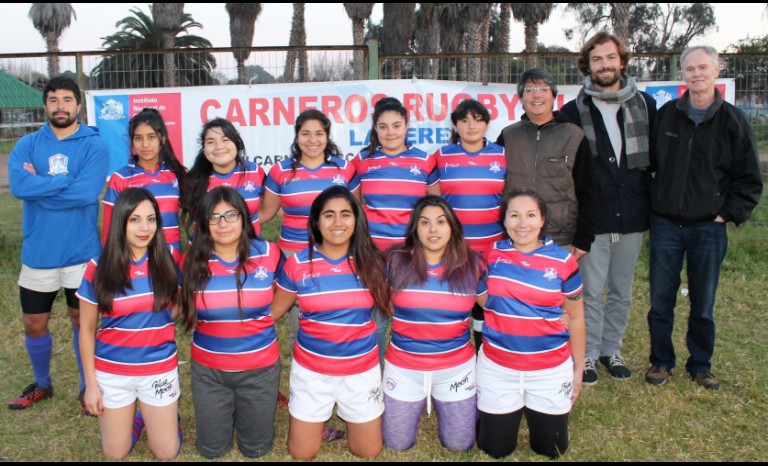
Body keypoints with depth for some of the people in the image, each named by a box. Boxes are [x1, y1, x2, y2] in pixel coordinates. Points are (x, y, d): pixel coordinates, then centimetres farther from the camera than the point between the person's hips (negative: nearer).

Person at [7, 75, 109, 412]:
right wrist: (67, 181, -17)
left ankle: (88, 387, 31)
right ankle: (41, 384, 39)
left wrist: (40, 184, -13)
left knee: (82, 320, 12)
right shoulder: (27, 144, 2)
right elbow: (18, 186, -16)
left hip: (81, 252, -3)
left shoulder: (94, 145, -6)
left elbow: (87, 192, -21)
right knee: (34, 324, 15)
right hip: (37, 253, 3)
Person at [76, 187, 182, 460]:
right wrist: (91, 383, -3)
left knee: (167, 453, 10)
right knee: (115, 454, 14)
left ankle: (164, 415, 39)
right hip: (112, 371, 0)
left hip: (160, 369, 0)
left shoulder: (168, 259, -10)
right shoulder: (99, 267, -11)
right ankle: (135, 418, 42)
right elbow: (86, 330, -3)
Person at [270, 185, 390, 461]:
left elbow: (390, 306, 2)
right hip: (311, 369, 0)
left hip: (361, 369, 1)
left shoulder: (370, 261, -8)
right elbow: (273, 311, 1)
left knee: (369, 452, 13)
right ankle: (324, 417, 41)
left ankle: (345, 414, 43)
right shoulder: (298, 264, -10)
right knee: (301, 454, 10)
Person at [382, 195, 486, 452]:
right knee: (397, 444, 10)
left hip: (456, 367, 0)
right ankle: (419, 403, 38)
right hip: (403, 367, 0)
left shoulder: (471, 264, -9)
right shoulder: (396, 262, -11)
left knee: (459, 444, 10)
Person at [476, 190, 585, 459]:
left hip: (551, 368, 0)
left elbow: (575, 318, 2)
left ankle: (533, 410, 42)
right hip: (497, 367, 1)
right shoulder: (492, 255, -5)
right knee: (495, 449, 12)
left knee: (551, 449, 15)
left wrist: (578, 368, 5)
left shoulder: (563, 261, -8)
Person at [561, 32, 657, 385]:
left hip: (632, 218, 3)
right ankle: (588, 354, 19)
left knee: (622, 292, 13)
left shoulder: (646, 105, 5)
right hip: (592, 219, -3)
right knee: (591, 292, 3)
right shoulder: (574, 111, -2)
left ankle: (611, 349, 30)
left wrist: (650, 203, 6)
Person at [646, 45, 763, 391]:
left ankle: (700, 366, 27)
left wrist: (729, 214, -4)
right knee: (661, 301, 8)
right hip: (665, 225, 1)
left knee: (703, 306, 10)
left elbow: (749, 180, 3)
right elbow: (649, 163, 11)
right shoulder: (665, 116, 3)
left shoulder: (733, 121, -1)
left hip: (709, 228, -1)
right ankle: (661, 361, 24)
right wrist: (653, 205, 4)